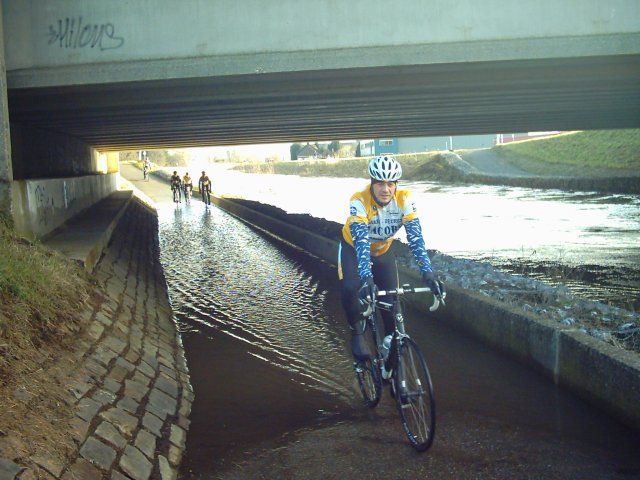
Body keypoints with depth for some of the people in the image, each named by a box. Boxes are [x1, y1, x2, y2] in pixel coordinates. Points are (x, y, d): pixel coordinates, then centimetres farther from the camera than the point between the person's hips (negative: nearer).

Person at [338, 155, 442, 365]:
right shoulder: (359, 201, -35)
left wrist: (427, 272, -44)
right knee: (350, 288, -26)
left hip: (382, 251, 3)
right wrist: (367, 278, -55)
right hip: (353, 247, -3)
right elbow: (361, 241, -44)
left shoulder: (404, 200, -27)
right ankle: (357, 334, -3)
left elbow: (415, 236, -33)